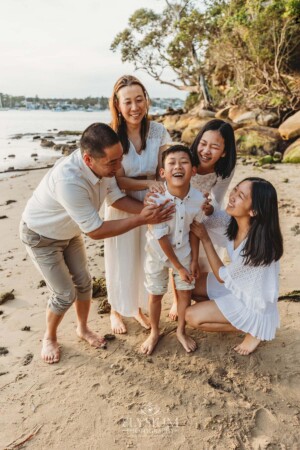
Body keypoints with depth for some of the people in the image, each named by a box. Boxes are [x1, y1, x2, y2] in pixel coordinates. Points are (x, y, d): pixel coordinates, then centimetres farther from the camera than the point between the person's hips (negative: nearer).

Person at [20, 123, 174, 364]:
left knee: (83, 282, 12)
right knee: (66, 294, -1)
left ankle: (83, 328, 37)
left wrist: (147, 209, -25)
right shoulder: (69, 181, -44)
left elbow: (116, 197, -9)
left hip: (69, 231, 7)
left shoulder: (103, 165, -22)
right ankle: (49, 338, 28)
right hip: (41, 237, -6)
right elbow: (96, 231, -35)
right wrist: (141, 220, -33)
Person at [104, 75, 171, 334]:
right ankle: (117, 311, 38)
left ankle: (139, 307, 42)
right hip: (121, 207, -3)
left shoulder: (158, 131, -8)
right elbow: (118, 180, -17)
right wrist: (148, 183, -32)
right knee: (121, 262, 12)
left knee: (146, 261, 17)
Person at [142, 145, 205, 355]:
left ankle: (181, 331, 40)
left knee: (185, 291, 14)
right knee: (155, 295, 12)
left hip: (184, 252, 3)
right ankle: (154, 332, 39)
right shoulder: (156, 198, -30)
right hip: (158, 254, -2)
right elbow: (161, 237, -23)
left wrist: (194, 260, 0)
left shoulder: (198, 199, -20)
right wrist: (179, 267, -16)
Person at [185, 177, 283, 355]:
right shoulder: (231, 218, -17)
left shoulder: (259, 244, -36)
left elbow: (222, 276, -22)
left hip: (254, 303, -7)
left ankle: (253, 328, 3)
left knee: (192, 317, -10)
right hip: (236, 286, 7)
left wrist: (205, 238, -20)